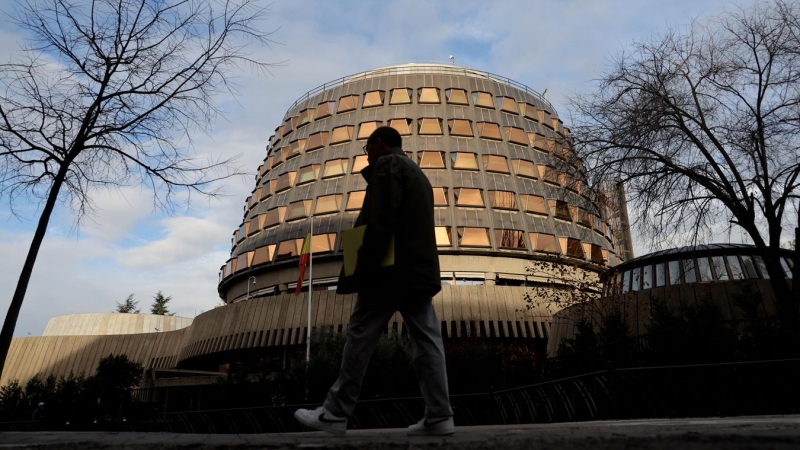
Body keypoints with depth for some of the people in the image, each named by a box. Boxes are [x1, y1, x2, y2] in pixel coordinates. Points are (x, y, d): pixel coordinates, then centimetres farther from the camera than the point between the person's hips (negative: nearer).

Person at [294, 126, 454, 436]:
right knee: (426, 341, 3)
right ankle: (439, 416, 3)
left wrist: (363, 268, -17)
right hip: (420, 270, 9)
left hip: (391, 270, -9)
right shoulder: (418, 174, 26)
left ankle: (335, 413, 4)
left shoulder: (387, 165, -3)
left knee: (360, 338, -3)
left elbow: (380, 221, -16)